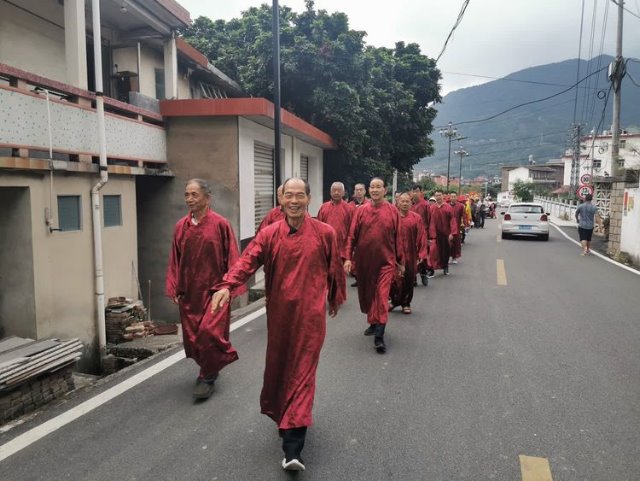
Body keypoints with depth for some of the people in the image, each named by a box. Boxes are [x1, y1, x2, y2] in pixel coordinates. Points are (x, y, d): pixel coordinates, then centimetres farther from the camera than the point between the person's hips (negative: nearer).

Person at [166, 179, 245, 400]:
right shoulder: (180, 226, 4)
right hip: (189, 291, 5)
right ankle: (209, 368, 35)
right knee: (191, 336, 11)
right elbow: (175, 259, 7)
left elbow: (231, 257, -7)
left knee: (209, 332, -10)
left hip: (214, 290, -5)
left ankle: (207, 376, 11)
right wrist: (174, 288, 2)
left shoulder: (220, 224, -9)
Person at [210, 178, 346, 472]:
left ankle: (292, 449, 3)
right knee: (278, 369, 17)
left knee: (302, 374, -2)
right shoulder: (268, 234, 0)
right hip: (279, 314, 2)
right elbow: (247, 261, -12)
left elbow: (335, 268, 9)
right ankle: (287, 416, 43)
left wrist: (336, 298, 20)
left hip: (310, 315, -2)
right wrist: (227, 285, -29)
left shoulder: (325, 233, -2)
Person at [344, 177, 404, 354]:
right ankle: (373, 323, 36)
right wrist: (348, 257, -7)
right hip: (364, 261, 2)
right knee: (367, 294, 15)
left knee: (382, 296, -8)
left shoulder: (393, 211, -1)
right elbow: (352, 235, 1)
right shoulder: (361, 211, 1)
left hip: (385, 261, -2)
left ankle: (379, 336, -5)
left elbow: (398, 238, 3)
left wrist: (400, 261, 7)